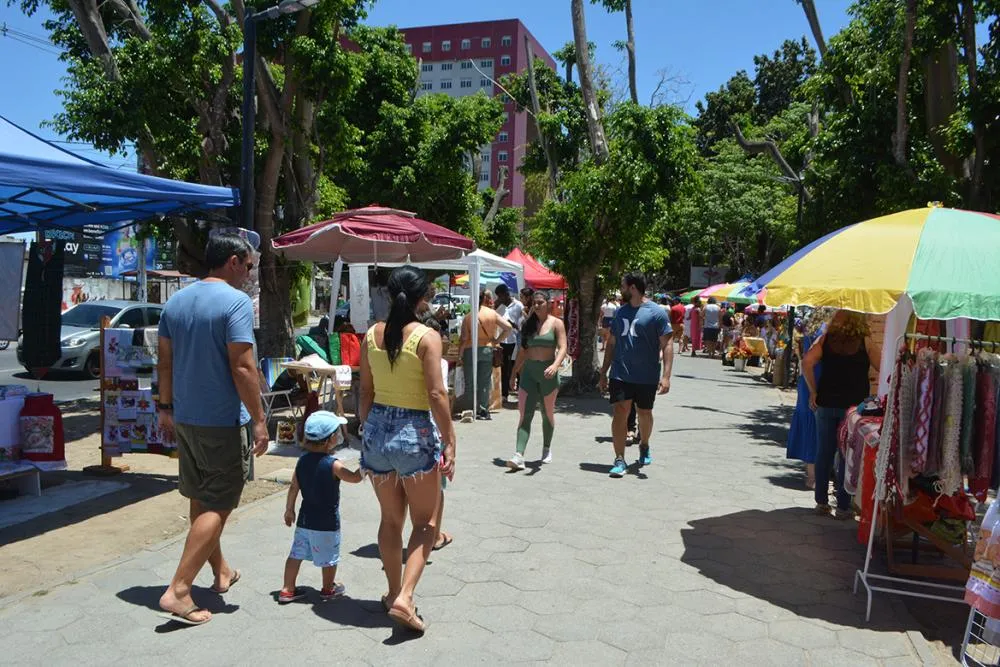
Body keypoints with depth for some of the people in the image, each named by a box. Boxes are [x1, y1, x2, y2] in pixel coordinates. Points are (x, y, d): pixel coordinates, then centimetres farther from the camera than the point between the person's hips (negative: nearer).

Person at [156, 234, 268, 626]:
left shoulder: (176, 301, 9)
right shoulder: (236, 302, -15)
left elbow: (165, 361, 12)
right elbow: (242, 366, -20)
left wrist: (166, 407, 20)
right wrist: (259, 420, -15)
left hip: (184, 418, 8)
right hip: (223, 421, -8)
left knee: (200, 498, 18)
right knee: (217, 506, 0)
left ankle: (221, 571, 35)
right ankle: (178, 591, -3)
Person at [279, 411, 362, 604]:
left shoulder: (302, 460, -1)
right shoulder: (333, 464, -20)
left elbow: (293, 488, 4)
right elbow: (355, 478, -14)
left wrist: (289, 510, 14)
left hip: (304, 519, 6)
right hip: (327, 522, -6)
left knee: (297, 553, 15)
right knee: (329, 558, 13)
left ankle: (287, 590, 21)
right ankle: (328, 589, 28)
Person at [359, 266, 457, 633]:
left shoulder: (372, 334, 2)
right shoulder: (426, 337, -13)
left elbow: (365, 392, 6)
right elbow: (436, 394, -17)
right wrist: (449, 440, -11)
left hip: (377, 430, 5)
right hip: (415, 433, -5)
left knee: (391, 519, 20)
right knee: (425, 522, 10)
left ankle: (394, 593, 32)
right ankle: (404, 598, -3)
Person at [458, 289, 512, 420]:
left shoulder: (468, 316, -3)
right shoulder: (493, 314, 0)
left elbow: (464, 339, -6)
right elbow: (509, 328, -6)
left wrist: (460, 354, 1)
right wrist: (496, 341, 2)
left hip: (470, 350, -1)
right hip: (487, 350, 1)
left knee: (470, 383, 8)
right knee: (484, 382, 7)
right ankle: (483, 411, 7)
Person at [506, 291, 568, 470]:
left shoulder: (556, 323, -2)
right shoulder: (528, 324, 10)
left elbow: (562, 348, -12)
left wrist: (555, 365, -30)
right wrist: (514, 372, 13)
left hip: (548, 373, -3)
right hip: (529, 371, 3)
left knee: (548, 414, 12)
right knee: (525, 415, -7)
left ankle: (546, 449, 32)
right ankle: (519, 456, -14)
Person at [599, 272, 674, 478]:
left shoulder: (656, 312, -7)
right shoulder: (620, 312, 9)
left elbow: (667, 345, -9)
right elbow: (612, 343, 15)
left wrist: (666, 376, -18)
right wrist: (603, 373, 13)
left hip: (647, 377, -3)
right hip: (620, 374, 3)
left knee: (645, 414, 15)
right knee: (620, 413, -8)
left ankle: (644, 445, 42)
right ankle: (619, 460, -5)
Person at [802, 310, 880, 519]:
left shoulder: (826, 339, 3)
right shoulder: (865, 342, -2)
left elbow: (807, 363, -8)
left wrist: (813, 391, 0)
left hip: (826, 403, 2)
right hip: (854, 405, -2)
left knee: (824, 453, 11)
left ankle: (821, 502, 18)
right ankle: (843, 506, 10)